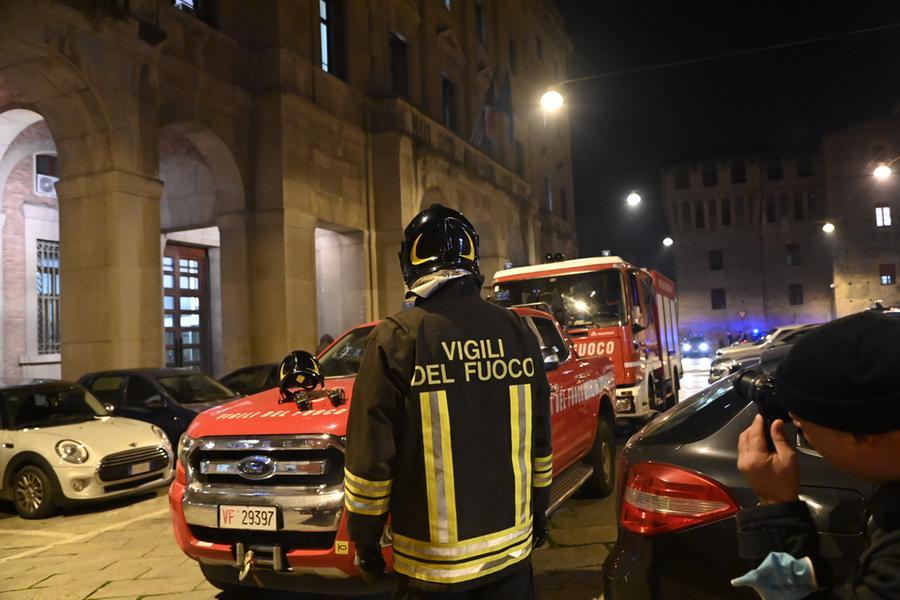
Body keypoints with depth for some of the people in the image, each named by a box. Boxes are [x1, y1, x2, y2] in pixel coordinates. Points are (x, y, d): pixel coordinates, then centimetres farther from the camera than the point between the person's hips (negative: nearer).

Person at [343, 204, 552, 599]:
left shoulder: (397, 338, -13)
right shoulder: (518, 331, 0)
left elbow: (370, 454, -12)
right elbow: (540, 438, 7)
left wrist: (364, 538, 1)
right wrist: (538, 512, 19)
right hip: (512, 545, 4)